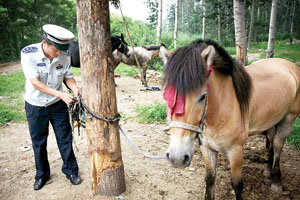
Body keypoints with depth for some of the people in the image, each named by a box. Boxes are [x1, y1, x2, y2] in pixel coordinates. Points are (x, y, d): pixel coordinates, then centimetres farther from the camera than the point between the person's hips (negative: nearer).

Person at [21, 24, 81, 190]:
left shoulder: (65, 56, -13)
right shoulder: (28, 53, -22)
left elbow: (68, 76, -2)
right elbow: (35, 82, -26)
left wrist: (75, 89, -24)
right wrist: (61, 94, -36)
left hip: (58, 104, 2)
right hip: (35, 105, -1)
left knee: (65, 138, 8)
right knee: (38, 142, 12)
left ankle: (70, 170, 28)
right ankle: (42, 174, 33)